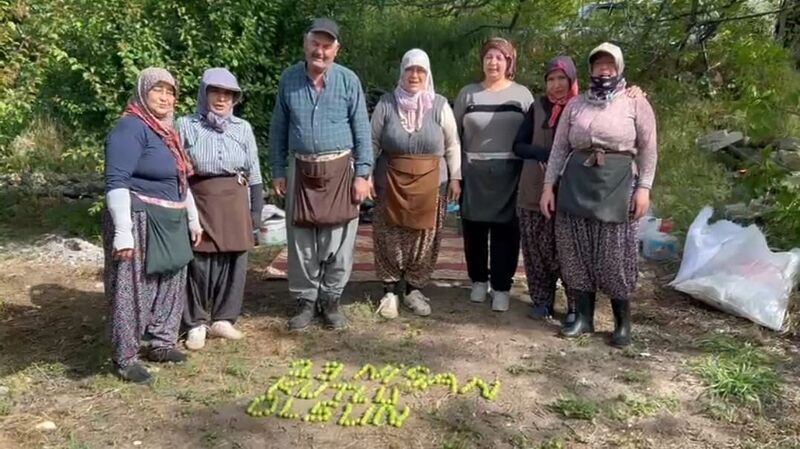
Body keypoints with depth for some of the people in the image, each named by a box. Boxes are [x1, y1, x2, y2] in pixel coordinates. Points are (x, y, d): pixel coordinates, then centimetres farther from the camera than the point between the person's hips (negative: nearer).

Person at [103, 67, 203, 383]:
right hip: (140, 221, -9)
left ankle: (161, 344, 30)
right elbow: (116, 182, -20)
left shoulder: (166, 131, 16)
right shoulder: (130, 128, -13)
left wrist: (193, 219, 23)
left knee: (170, 284, 15)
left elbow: (180, 180, 23)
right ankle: (125, 358, 10)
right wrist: (123, 232, -26)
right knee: (133, 290, -2)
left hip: (170, 222, 9)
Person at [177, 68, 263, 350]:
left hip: (235, 203, 3)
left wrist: (256, 209, 7)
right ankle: (196, 324, 14)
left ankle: (222, 319, 21)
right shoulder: (185, 125, -1)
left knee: (233, 261, 6)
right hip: (199, 202, -3)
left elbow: (253, 172, 10)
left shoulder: (243, 128, 7)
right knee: (199, 262, 0)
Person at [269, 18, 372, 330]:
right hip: (302, 170, 2)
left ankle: (331, 300, 18)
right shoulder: (289, 79, 4)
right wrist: (278, 171, 6)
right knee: (301, 240, 6)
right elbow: (278, 129, 9)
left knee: (337, 240, 3)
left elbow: (362, 130, -1)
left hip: (339, 170, -2)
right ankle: (306, 301, 20)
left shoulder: (348, 80, -2)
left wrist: (362, 174, -7)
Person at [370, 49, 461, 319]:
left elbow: (452, 145, 5)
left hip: (430, 185, 1)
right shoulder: (386, 104, -1)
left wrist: (455, 178, 2)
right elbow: (373, 144, 4)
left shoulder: (439, 106, 0)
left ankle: (414, 290, 24)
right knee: (390, 239, 3)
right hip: (391, 184, 0)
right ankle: (389, 291, 18)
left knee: (424, 239, 7)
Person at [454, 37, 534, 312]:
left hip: (509, 175, -1)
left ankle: (501, 287, 13)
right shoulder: (468, 94, 7)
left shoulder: (522, 95, 4)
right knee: (474, 230, 7)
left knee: (505, 231, 2)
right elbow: (455, 135, 8)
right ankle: (479, 280, 24)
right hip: (473, 174, 1)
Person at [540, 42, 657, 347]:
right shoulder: (576, 105, 10)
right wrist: (548, 186, 3)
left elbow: (648, 150, 2)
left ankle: (623, 322, 14)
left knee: (616, 255, 0)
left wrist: (643, 187, -6)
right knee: (578, 253, 5)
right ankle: (584, 317, 18)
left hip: (617, 187, -3)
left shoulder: (636, 103, 3)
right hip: (577, 185, 3)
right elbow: (559, 148, 9)